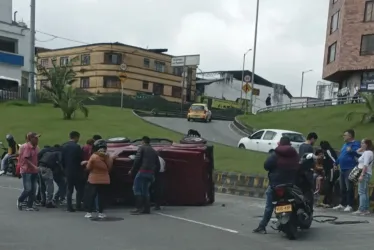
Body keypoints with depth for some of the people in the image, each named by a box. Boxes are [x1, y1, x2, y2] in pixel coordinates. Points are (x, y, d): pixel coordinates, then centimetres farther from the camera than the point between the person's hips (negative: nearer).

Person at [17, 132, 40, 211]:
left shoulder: (36, 147, 9)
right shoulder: (26, 147, -13)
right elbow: (26, 159, -19)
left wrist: (37, 167, 7)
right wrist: (34, 166, -25)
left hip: (34, 171, 8)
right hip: (26, 171, -7)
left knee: (33, 189, 7)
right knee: (28, 189, -8)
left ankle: (29, 206, 14)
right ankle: (20, 200, 19)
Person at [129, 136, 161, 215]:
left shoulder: (142, 148, 3)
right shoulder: (154, 151, 22)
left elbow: (137, 160, -9)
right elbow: (158, 165, 18)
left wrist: (132, 171, -3)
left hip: (142, 171, -7)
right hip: (151, 174, 7)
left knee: (137, 188, -3)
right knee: (145, 190, 13)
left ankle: (139, 208, -12)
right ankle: (147, 208, 8)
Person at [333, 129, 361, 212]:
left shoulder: (355, 143, -8)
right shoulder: (345, 144, 21)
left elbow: (358, 153, -22)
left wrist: (351, 151, -37)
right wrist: (336, 163, 31)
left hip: (350, 169, -9)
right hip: (343, 169, 9)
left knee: (349, 188, -8)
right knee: (342, 188, 13)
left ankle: (349, 205, -5)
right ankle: (342, 204, 21)